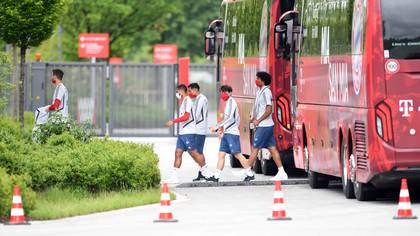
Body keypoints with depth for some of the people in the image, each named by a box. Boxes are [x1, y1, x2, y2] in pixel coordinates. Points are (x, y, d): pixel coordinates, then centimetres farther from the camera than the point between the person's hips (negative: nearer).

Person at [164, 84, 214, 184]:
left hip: (188, 132, -10)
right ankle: (174, 177, -1)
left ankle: (207, 173, 4)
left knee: (193, 153, -6)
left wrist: (173, 121, -18)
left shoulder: (187, 100, -10)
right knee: (178, 153, 2)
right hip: (182, 133, 10)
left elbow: (186, 116, -19)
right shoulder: (183, 102, 18)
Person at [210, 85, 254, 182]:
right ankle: (216, 176, 0)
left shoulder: (231, 101, -8)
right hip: (226, 133, 10)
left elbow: (229, 118, -18)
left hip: (231, 133, -10)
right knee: (221, 154, 3)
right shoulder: (229, 102, 20)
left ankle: (250, 174, -4)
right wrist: (223, 128, 22)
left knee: (237, 154, -9)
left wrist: (217, 127, -18)